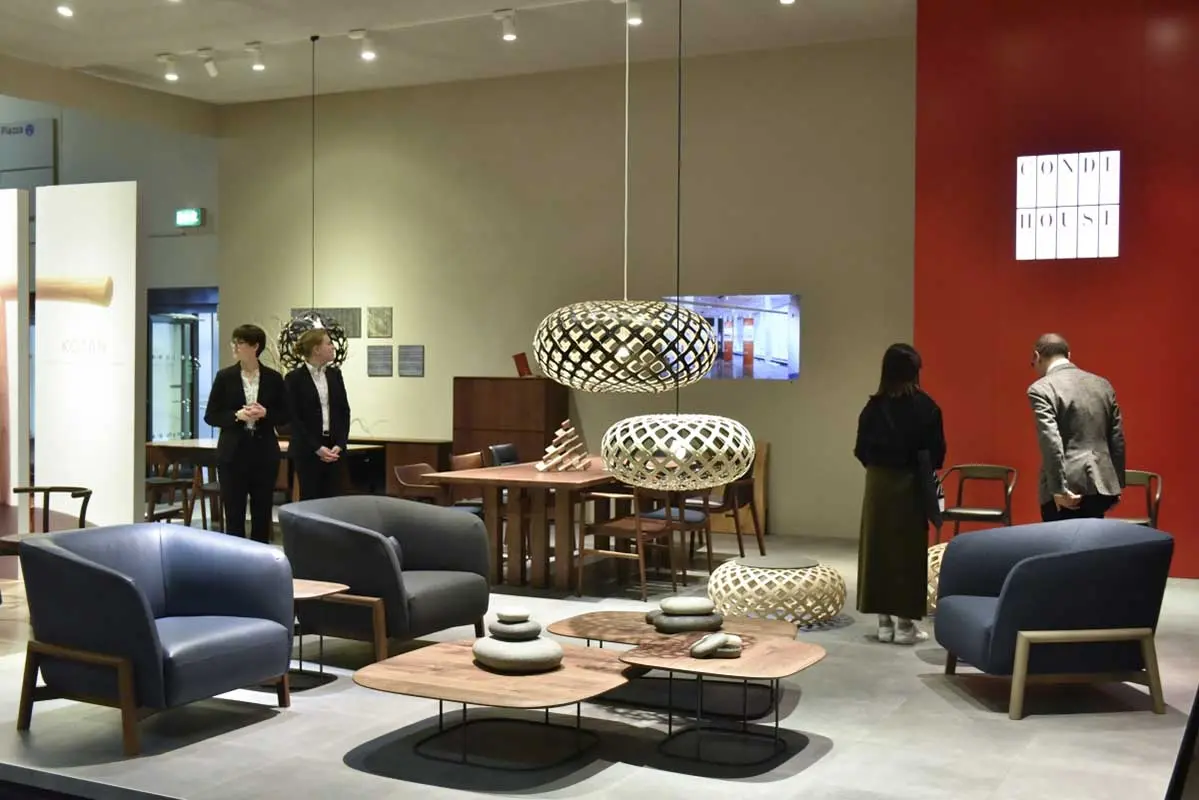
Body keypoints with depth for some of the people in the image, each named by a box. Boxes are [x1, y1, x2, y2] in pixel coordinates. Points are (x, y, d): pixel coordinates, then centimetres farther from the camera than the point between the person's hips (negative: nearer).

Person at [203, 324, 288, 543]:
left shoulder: (273, 378, 2)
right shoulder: (225, 376, 1)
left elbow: (285, 416, 6)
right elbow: (210, 416, 1)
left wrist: (265, 413, -14)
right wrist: (237, 415, -15)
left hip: (264, 452, 1)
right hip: (233, 452, -1)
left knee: (262, 513, 6)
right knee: (234, 514, 2)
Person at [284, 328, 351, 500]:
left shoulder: (335, 374, 9)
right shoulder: (294, 378, -6)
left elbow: (344, 411, 8)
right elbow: (294, 418, -9)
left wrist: (340, 444, -5)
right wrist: (317, 448, -14)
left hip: (334, 448, 5)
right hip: (307, 450, -4)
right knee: (309, 499, -1)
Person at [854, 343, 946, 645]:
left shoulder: (874, 406, -3)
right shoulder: (925, 406, -10)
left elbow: (861, 449, 1)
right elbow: (937, 449, -7)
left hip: (878, 483, 2)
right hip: (910, 484, -2)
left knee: (878, 547, 10)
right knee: (908, 550, 5)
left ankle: (885, 621, 14)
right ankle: (905, 623, 9)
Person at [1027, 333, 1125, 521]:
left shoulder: (1041, 389, -8)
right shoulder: (1103, 384, 12)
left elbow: (1051, 442, -18)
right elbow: (1117, 439, 14)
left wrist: (1059, 490, -16)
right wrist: (1117, 484, 20)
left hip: (1069, 488, -6)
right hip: (1101, 485, 6)